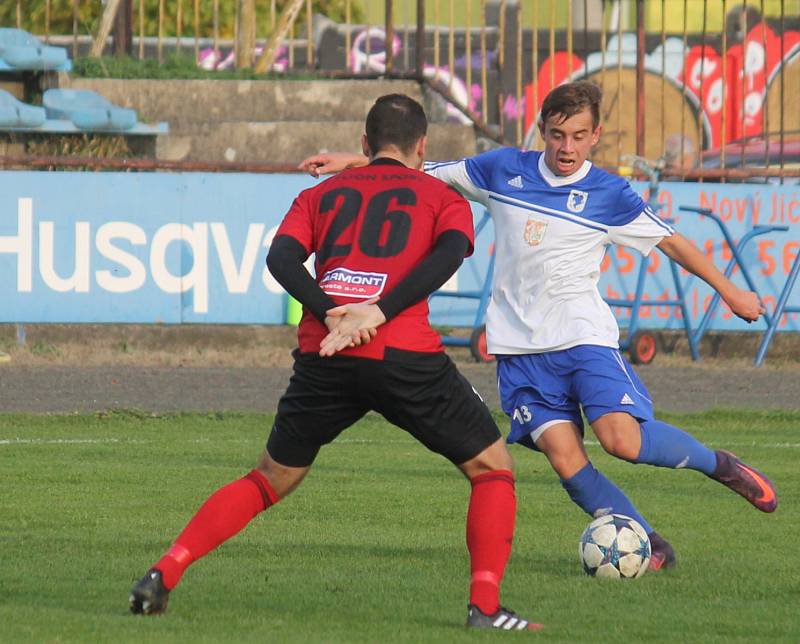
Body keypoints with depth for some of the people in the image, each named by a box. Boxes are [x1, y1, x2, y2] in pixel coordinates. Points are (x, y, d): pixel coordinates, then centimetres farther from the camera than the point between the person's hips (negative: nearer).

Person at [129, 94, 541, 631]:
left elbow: (282, 256, 5)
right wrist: (381, 313, -13)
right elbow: (448, 253, -6)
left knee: (272, 480, 22)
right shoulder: (443, 197, 17)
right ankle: (485, 606, -1)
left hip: (324, 358, 3)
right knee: (492, 468, 14)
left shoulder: (321, 196, 24)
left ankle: (162, 576, 10)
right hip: (406, 356, -3)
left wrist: (329, 312, -8)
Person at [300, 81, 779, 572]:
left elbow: (671, 242, 8)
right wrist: (351, 162, 8)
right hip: (521, 344, 2)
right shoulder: (504, 170, 4)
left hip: (584, 334, -2)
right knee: (565, 458, -12)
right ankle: (649, 546, 0)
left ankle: (717, 464, 4)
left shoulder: (608, 195, -1)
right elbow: (421, 172, 13)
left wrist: (729, 291, 10)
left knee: (622, 438, -22)